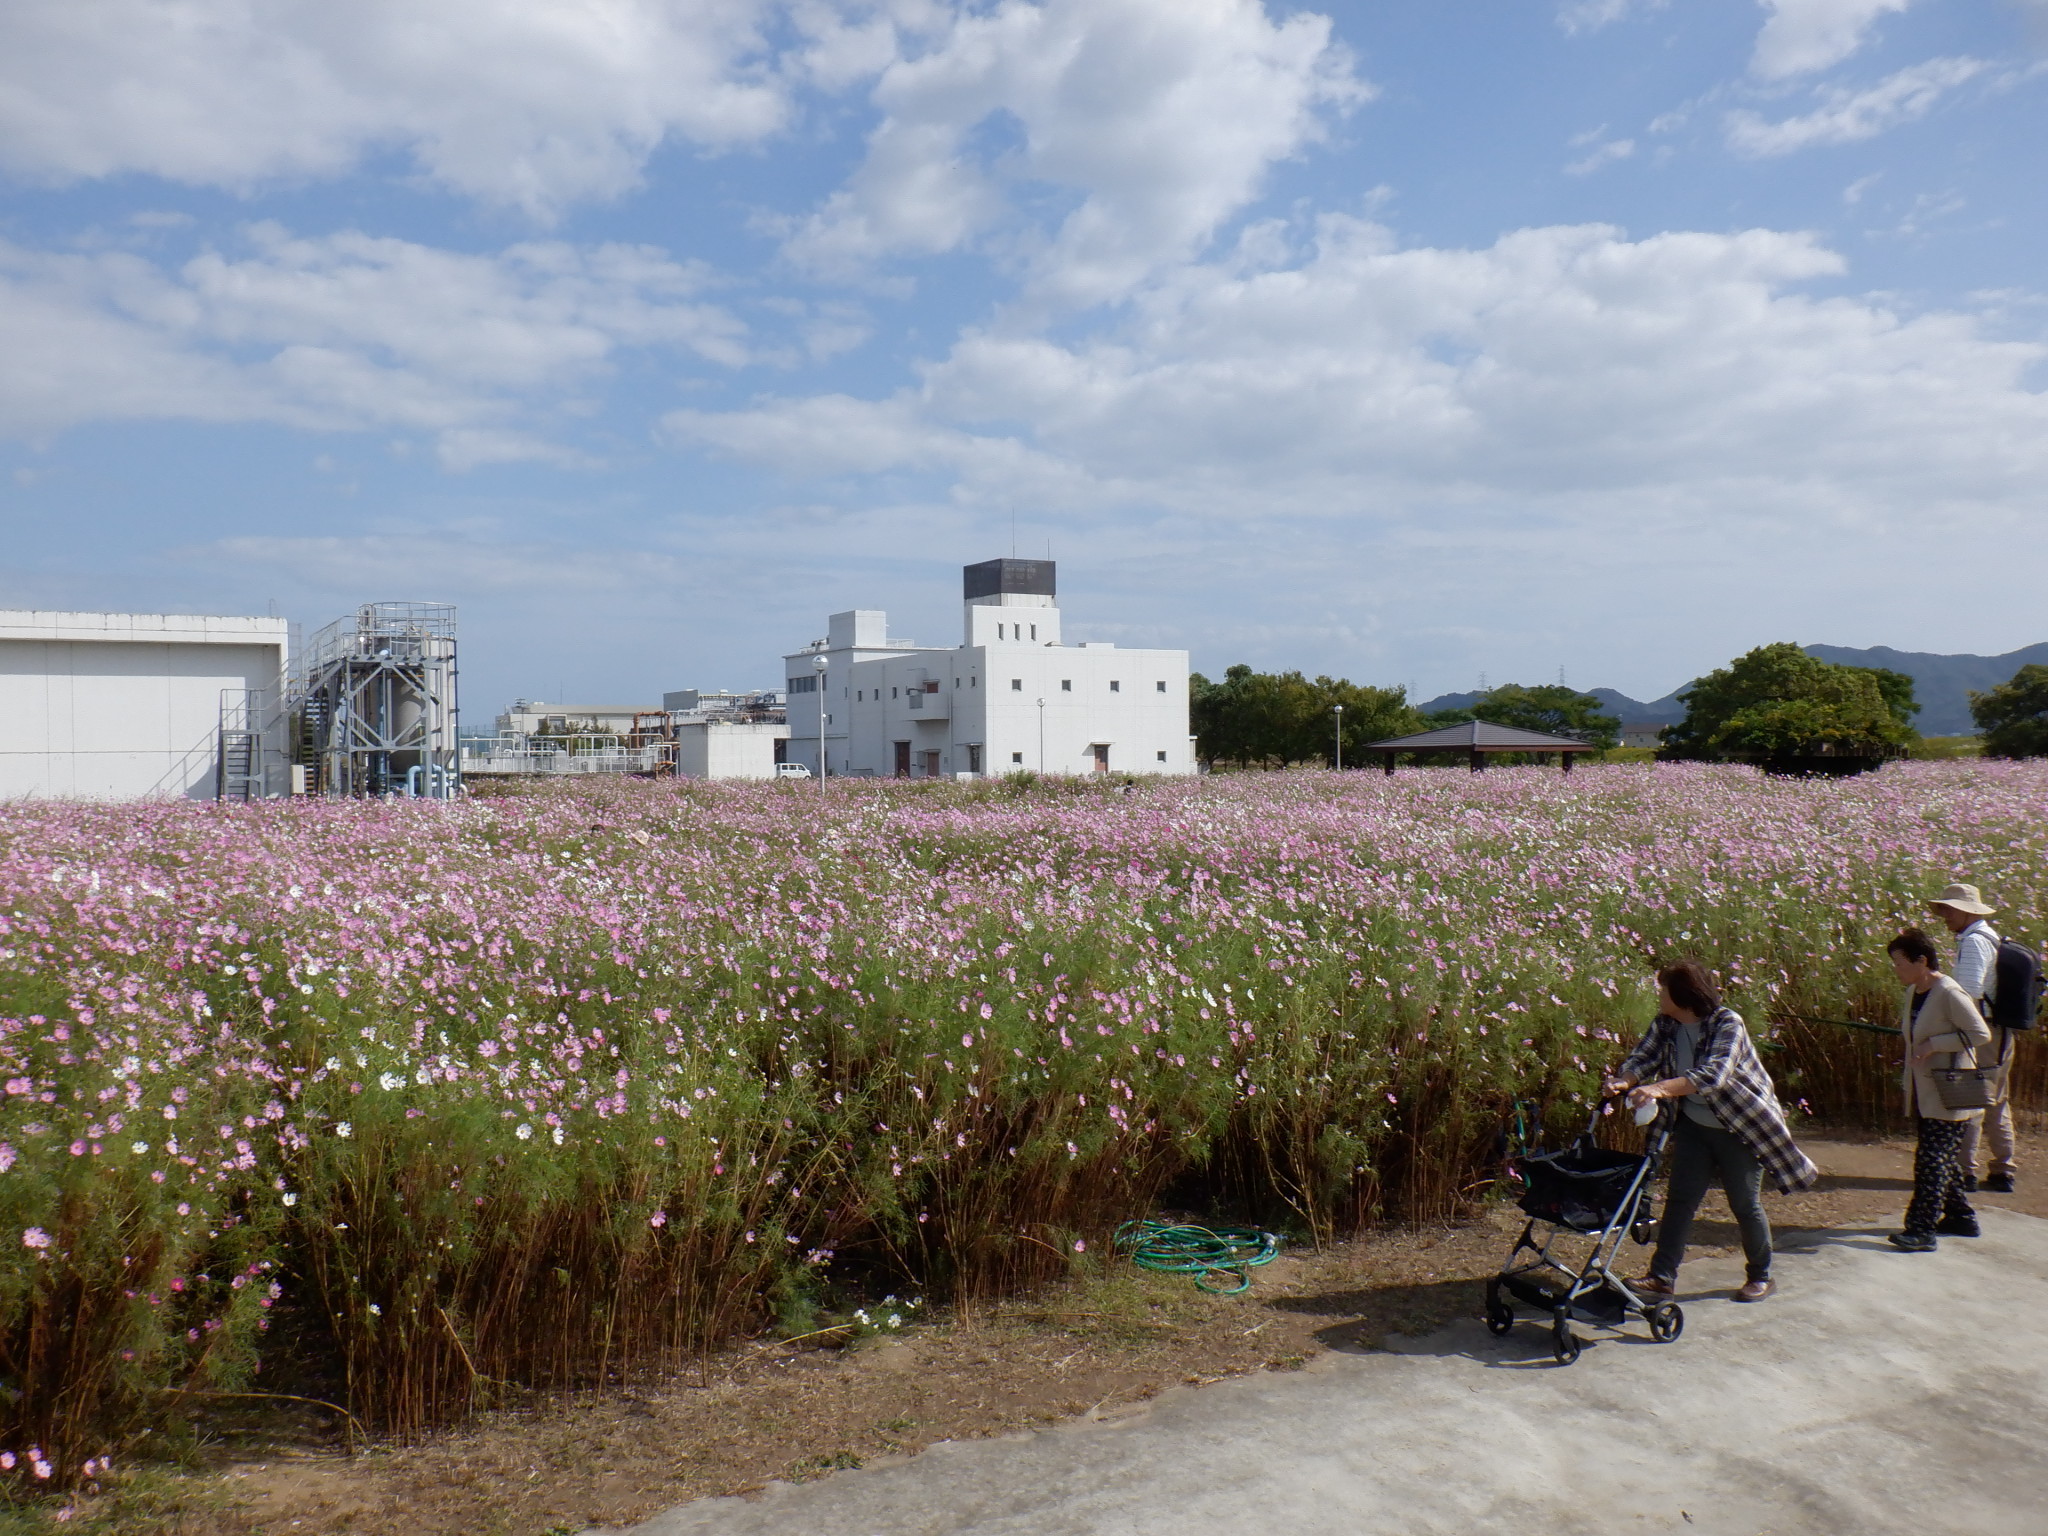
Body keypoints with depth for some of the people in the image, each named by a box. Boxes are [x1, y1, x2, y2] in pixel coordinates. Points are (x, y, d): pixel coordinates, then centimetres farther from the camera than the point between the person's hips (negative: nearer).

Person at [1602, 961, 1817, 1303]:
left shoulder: (1728, 1024, -24)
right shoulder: (1666, 1025, -4)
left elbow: (1715, 1074, -38)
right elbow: (1644, 1056, -10)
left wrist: (1661, 1088, -51)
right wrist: (1625, 1080, -34)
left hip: (1739, 1128, -5)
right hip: (1694, 1124, 6)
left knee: (1745, 1204, 6)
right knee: (1680, 1199, 3)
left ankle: (1762, 1277, 26)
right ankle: (1662, 1276, 6)